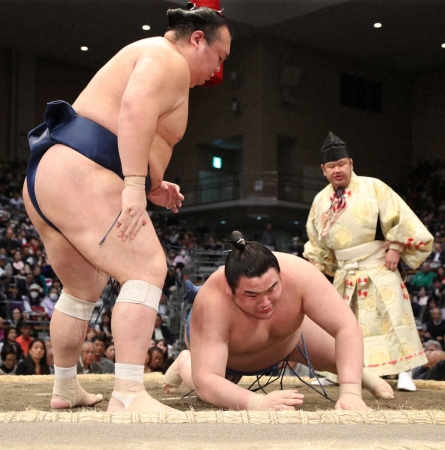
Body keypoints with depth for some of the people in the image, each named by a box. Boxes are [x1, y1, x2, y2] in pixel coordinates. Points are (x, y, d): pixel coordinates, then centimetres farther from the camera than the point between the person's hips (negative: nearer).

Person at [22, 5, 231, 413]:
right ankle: (129, 395, -25)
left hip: (46, 178, 11)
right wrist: (136, 185, -27)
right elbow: (135, 109, -21)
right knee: (147, 269, -18)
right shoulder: (169, 61, -2)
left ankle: (65, 388, 32)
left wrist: (154, 188, 21)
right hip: (77, 179, -11)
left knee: (85, 289, 22)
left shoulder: (146, 58, 30)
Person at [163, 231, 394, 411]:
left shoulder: (299, 274, -43)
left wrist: (351, 392, -53)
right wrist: (258, 403, -67)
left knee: (346, 355, 3)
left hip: (290, 335, 2)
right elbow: (206, 382, -50)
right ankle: (186, 362, 24)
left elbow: (347, 328, -41)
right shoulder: (211, 304, -47)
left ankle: (358, 373, 39)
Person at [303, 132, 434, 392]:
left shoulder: (373, 187, -7)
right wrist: (316, 265, 14)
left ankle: (405, 373, -7)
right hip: (344, 273, 5)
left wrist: (395, 247, -15)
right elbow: (316, 240, 19)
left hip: (378, 268, -5)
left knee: (394, 318, -12)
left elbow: (399, 218, -8)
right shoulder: (321, 200, 7)